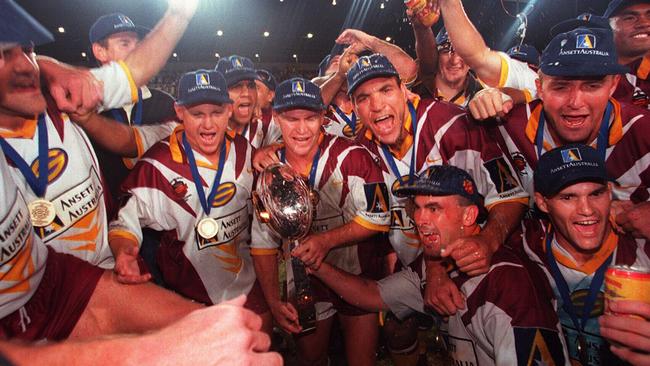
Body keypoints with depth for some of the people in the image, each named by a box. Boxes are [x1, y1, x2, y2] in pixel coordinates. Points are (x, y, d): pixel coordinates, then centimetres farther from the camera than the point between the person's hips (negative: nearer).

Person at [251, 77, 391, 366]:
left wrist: (327, 239, -28)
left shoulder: (351, 156, -21)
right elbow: (262, 243, -3)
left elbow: (378, 218, -18)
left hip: (358, 278, -3)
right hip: (305, 281, 4)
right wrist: (273, 301, -8)